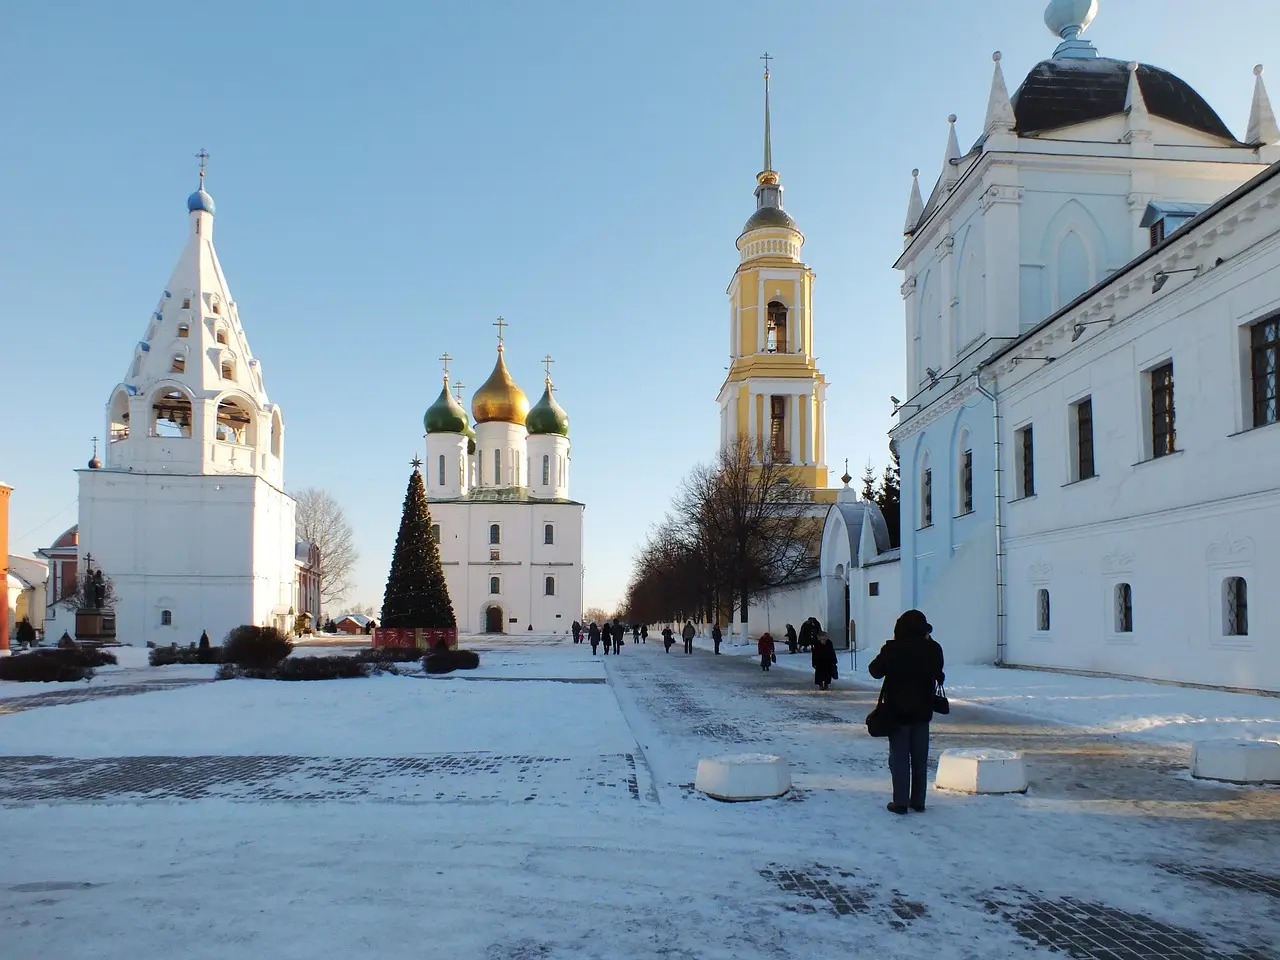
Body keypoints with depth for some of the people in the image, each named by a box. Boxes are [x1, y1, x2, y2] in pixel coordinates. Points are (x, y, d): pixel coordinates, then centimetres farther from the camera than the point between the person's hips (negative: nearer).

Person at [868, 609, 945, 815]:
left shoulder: (892, 649, -16)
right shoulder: (933, 649, -6)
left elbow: (875, 671, -4)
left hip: (897, 710, -3)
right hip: (922, 711, 3)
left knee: (899, 758, 4)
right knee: (920, 758, 12)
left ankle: (900, 802, 4)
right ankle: (918, 802, 17)